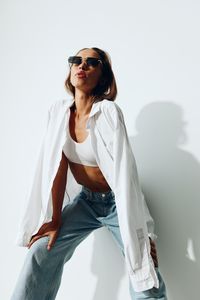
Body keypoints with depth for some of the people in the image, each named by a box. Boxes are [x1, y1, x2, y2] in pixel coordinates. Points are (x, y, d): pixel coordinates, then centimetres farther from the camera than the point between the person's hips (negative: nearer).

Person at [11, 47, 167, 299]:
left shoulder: (109, 112, -22)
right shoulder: (58, 110, -8)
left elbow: (124, 173, -27)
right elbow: (57, 167, -8)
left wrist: (140, 236, -28)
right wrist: (55, 220, -9)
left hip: (117, 202, -4)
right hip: (86, 200, 4)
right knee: (42, 251, -11)